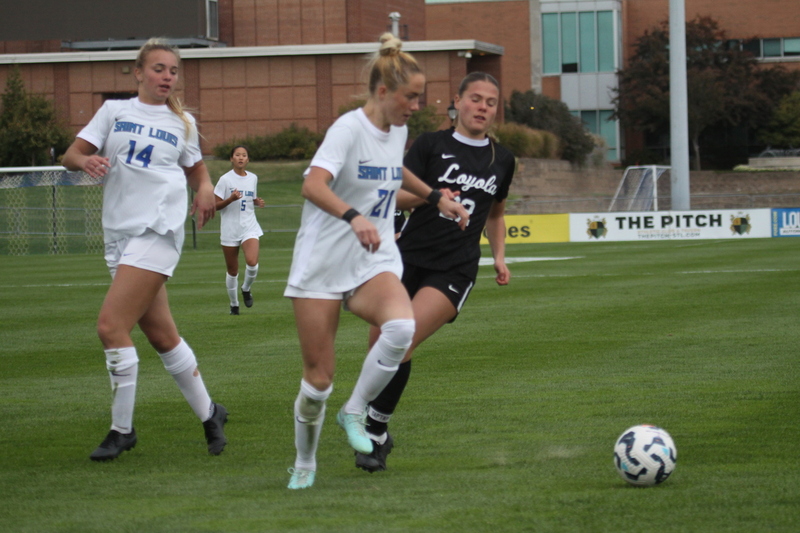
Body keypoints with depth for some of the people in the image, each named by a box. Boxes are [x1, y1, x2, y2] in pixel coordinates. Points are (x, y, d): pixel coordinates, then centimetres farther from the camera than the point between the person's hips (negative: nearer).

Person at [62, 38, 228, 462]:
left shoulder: (182, 122, 9)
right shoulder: (115, 111, 11)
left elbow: (196, 169, 21)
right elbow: (70, 155, 6)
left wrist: (205, 189, -2)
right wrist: (86, 161, -17)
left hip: (157, 231, -3)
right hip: (119, 233, 4)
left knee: (111, 326, -16)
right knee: (160, 335, 8)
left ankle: (122, 429, -6)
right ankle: (208, 414, 25)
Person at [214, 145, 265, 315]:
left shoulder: (253, 178, 8)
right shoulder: (226, 179, -5)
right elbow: (215, 205, -6)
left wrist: (257, 202, 1)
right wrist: (230, 199, -23)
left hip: (249, 227, 2)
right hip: (230, 229, -2)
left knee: (252, 262, -20)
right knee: (232, 270, 5)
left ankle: (246, 289, 10)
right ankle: (234, 304, 24)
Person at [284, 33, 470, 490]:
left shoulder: (398, 130, 7)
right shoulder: (350, 128, -15)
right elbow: (313, 186, -32)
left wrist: (438, 198, 27)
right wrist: (354, 217, -47)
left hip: (374, 263, 5)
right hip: (323, 264, -5)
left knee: (401, 328, -29)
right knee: (319, 377, -1)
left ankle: (355, 412, -7)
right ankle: (305, 465, 24)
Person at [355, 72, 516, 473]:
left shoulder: (502, 160, 12)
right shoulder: (432, 145, 3)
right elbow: (396, 194, -6)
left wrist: (499, 256, 15)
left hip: (455, 270, 0)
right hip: (409, 257, 0)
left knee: (401, 343, -19)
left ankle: (375, 432, -8)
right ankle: (378, 432, 20)